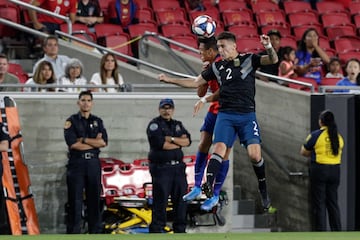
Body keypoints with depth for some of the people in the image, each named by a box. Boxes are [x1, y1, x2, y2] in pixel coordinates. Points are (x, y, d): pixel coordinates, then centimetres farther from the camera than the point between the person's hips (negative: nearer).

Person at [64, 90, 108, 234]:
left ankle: (95, 231, 10)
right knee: (75, 200, -4)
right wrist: (94, 142, -6)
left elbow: (103, 142, -1)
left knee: (94, 199, 6)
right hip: (76, 163, -3)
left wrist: (83, 140, -9)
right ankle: (73, 232, -3)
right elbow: (73, 144, -12)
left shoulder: (97, 122, 13)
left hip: (93, 163, 3)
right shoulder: (71, 122, 2)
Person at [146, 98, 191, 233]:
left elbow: (187, 141, 4)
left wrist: (171, 139, -11)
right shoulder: (154, 125, -1)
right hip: (161, 167, -6)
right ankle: (157, 229, -4)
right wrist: (179, 143, -4)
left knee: (181, 199, 6)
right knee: (160, 200, -7)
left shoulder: (178, 125, 18)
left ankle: (180, 229, 12)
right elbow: (160, 144, -16)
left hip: (178, 167, 6)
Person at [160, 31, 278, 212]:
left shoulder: (248, 60, 4)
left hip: (247, 115, -2)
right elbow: (195, 83, 21)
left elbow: (273, 60, -8)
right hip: (225, 114, 2)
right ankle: (208, 185, -34)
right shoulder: (217, 67, 14)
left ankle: (264, 192, 6)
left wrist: (268, 47, -29)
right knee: (219, 147, -19)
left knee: (254, 154, -12)